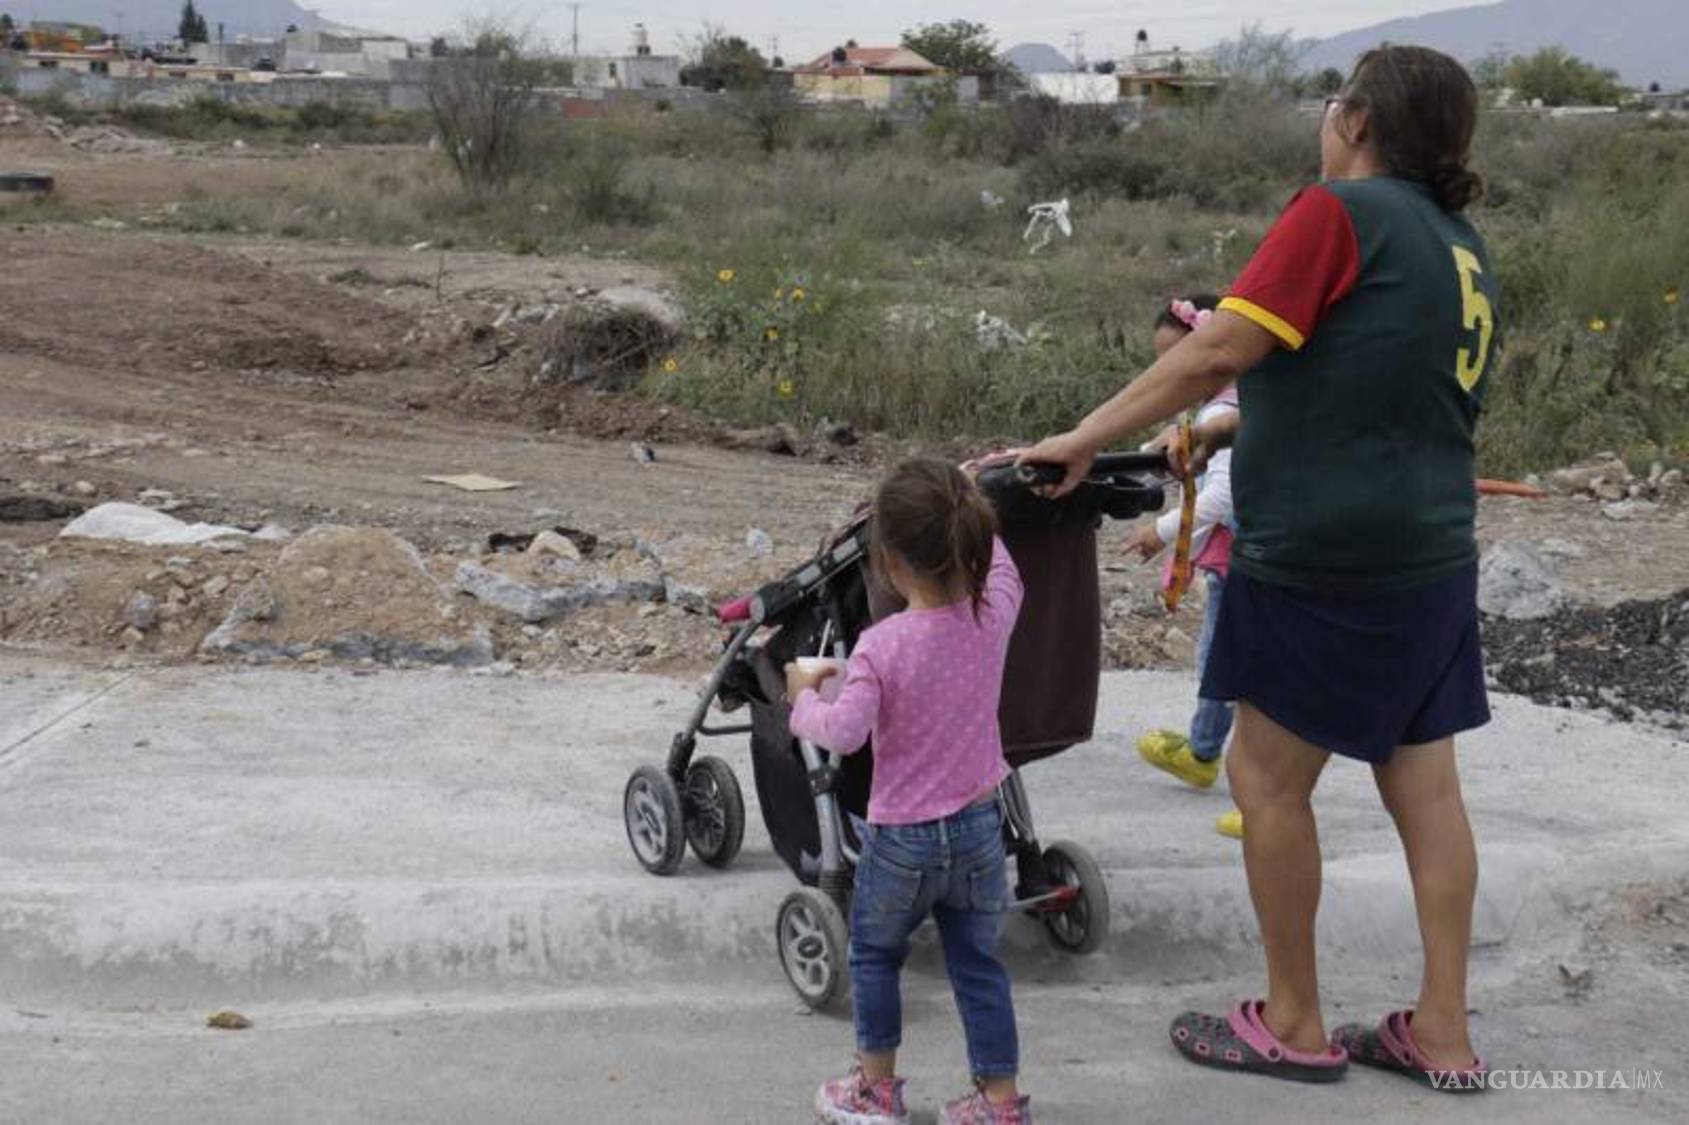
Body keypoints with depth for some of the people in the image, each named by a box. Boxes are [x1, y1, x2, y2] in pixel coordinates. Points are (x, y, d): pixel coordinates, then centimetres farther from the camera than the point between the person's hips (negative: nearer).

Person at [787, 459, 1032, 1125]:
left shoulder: (881, 646, -22)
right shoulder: (993, 615, -9)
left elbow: (844, 734, -25)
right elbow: (1000, 567, 13)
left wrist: (805, 699, -6)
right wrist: (968, 514, 23)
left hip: (902, 838, -4)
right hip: (979, 828, 4)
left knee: (875, 954, 19)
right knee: (978, 964, 16)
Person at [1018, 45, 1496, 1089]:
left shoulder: (1339, 212, -12)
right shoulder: (1462, 248, 13)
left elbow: (1219, 353, -19)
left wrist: (1084, 439, -15)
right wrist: (1247, 422, 22)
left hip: (1327, 563, -8)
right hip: (1434, 557, 8)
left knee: (1268, 778, 4)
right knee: (1424, 783, 11)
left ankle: (1295, 1025, 14)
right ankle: (1442, 1032, 18)